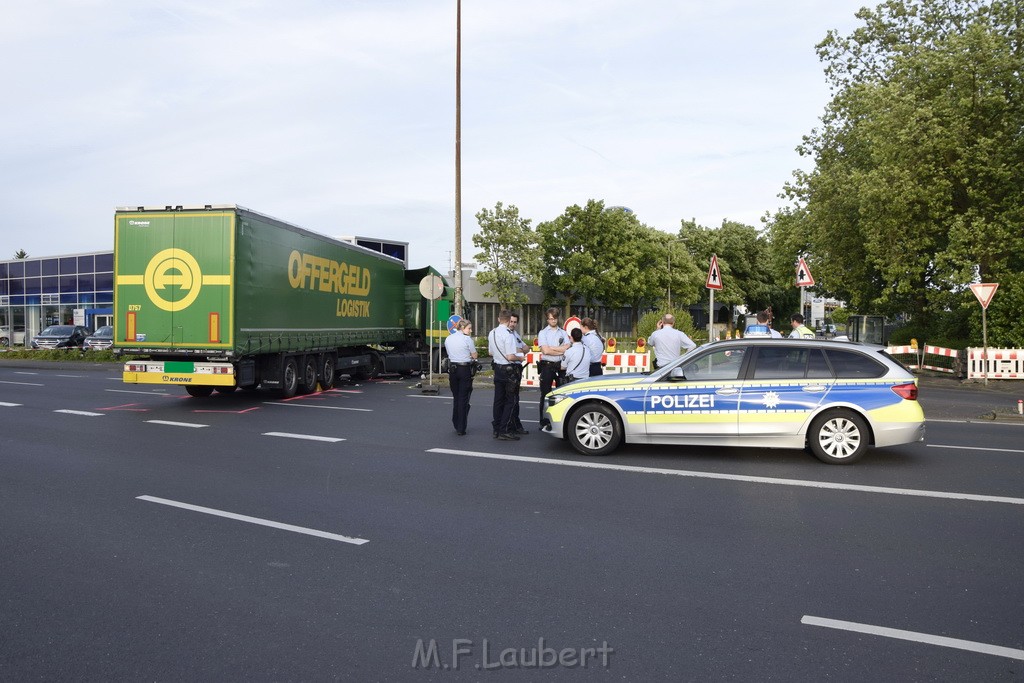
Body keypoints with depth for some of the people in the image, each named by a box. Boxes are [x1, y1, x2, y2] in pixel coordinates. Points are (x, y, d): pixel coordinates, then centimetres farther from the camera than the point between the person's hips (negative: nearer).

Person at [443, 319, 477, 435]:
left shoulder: (448, 339, 8)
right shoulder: (467, 339, -10)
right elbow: (475, 356, -6)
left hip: (452, 369, 5)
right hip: (465, 369, -5)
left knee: (456, 397, 17)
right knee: (463, 399, 0)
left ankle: (456, 425, 23)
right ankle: (461, 429, 1)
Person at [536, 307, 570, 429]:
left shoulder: (563, 333, 12)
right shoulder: (543, 333, 3)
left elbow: (568, 348, -4)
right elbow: (545, 351, -10)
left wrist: (551, 348, -9)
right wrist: (562, 351, -6)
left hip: (560, 366, 3)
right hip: (547, 365, -2)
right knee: (545, 395, 1)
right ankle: (544, 422, 6)